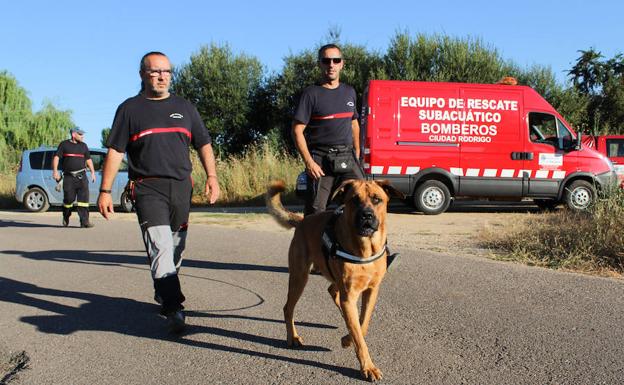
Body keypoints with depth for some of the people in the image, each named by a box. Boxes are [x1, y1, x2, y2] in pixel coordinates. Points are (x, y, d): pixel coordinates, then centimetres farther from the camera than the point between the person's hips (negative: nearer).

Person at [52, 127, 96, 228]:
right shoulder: (64, 144, 6)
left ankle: (84, 221, -13)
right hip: (68, 177, -2)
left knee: (84, 198, -11)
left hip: (81, 176, 2)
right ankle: (66, 218, 28)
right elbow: (56, 157, 0)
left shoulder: (83, 146, 17)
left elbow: (88, 159, 22)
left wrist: (92, 172, 14)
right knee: (69, 199, 3)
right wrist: (55, 170, -12)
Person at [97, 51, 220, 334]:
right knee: (160, 247, -17)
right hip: (148, 187, -4)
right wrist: (105, 190, -3)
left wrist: (212, 177, 2)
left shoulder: (184, 107, 16)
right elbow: (115, 151, 3)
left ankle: (163, 295, 30)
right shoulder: (130, 109, 7)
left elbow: (203, 144, 16)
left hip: (181, 187, 4)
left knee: (175, 248, 11)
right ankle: (173, 309, -22)